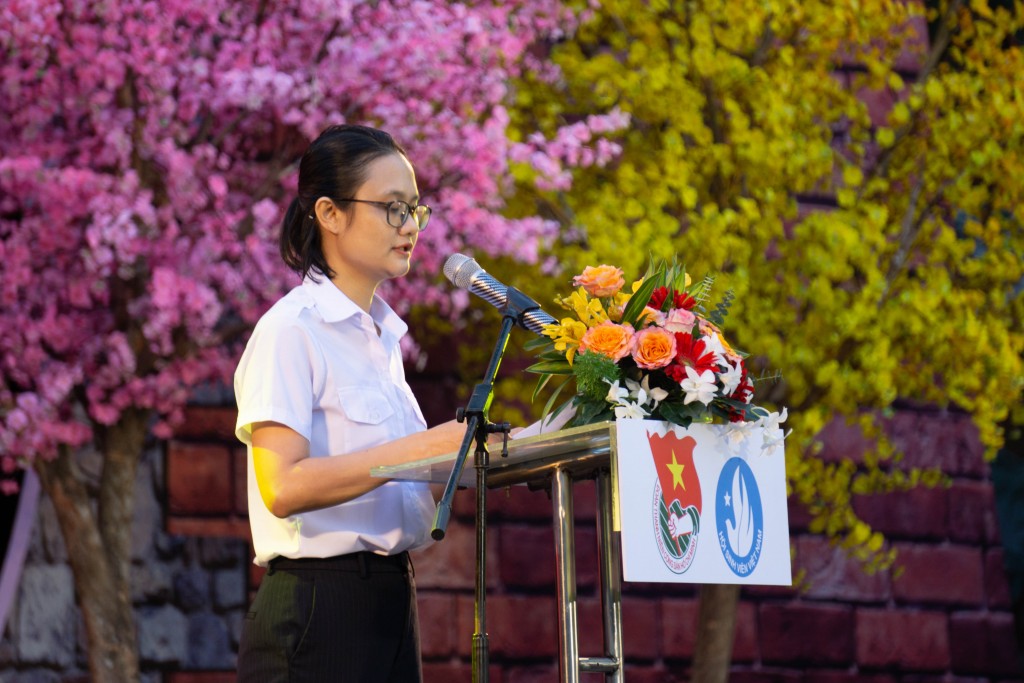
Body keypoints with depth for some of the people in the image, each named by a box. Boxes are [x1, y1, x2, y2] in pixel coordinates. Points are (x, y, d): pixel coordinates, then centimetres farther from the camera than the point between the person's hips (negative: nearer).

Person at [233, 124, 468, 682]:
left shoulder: (383, 333, 16)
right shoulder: (292, 331, -10)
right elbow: (284, 487, -21)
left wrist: (461, 456, 5)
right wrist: (425, 447, -25)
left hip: (388, 599, 8)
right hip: (317, 610, -8)